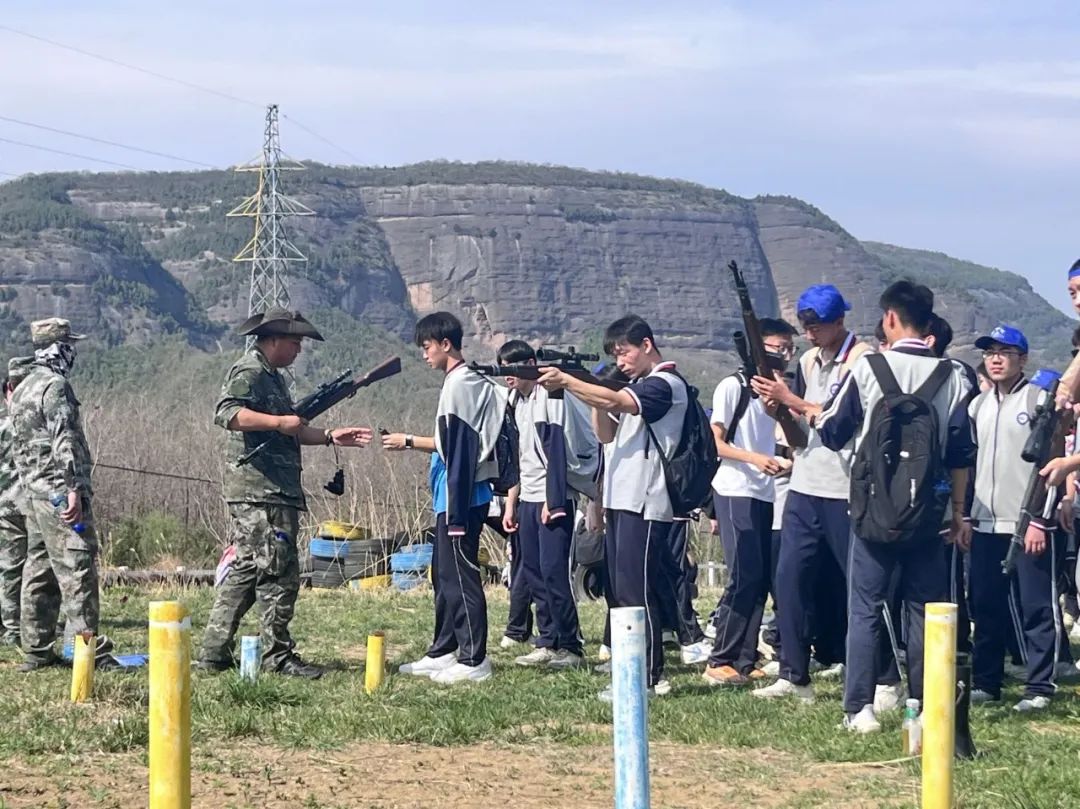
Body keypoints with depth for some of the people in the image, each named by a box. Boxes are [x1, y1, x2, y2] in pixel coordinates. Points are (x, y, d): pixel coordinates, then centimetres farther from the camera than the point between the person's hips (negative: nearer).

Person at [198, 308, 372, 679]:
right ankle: (277, 656, -3)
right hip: (259, 491, -11)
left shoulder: (273, 377, 24)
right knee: (279, 572, -8)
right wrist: (279, 421, -28)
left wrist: (330, 437, 21)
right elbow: (226, 413, -25)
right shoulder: (248, 372, -9)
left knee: (244, 571, 10)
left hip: (275, 492, 11)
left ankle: (214, 652, 12)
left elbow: (290, 434, 30)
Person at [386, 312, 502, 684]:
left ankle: (473, 660, -6)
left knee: (460, 574, -8)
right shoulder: (470, 382, 17)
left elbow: (453, 444, -18)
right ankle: (443, 652, 21)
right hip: (454, 496, 11)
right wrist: (411, 441, 21)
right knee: (444, 573, 15)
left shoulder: (459, 385, -14)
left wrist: (409, 442, -11)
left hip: (460, 496, -11)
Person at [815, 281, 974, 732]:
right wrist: (959, 512, 11)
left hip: (874, 507, -2)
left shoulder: (867, 369, -6)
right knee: (925, 608, 8)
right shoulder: (952, 377, 1)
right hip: (928, 510, 2)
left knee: (865, 608, 3)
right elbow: (961, 454, 3)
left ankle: (859, 708, -3)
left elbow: (832, 432, 2)